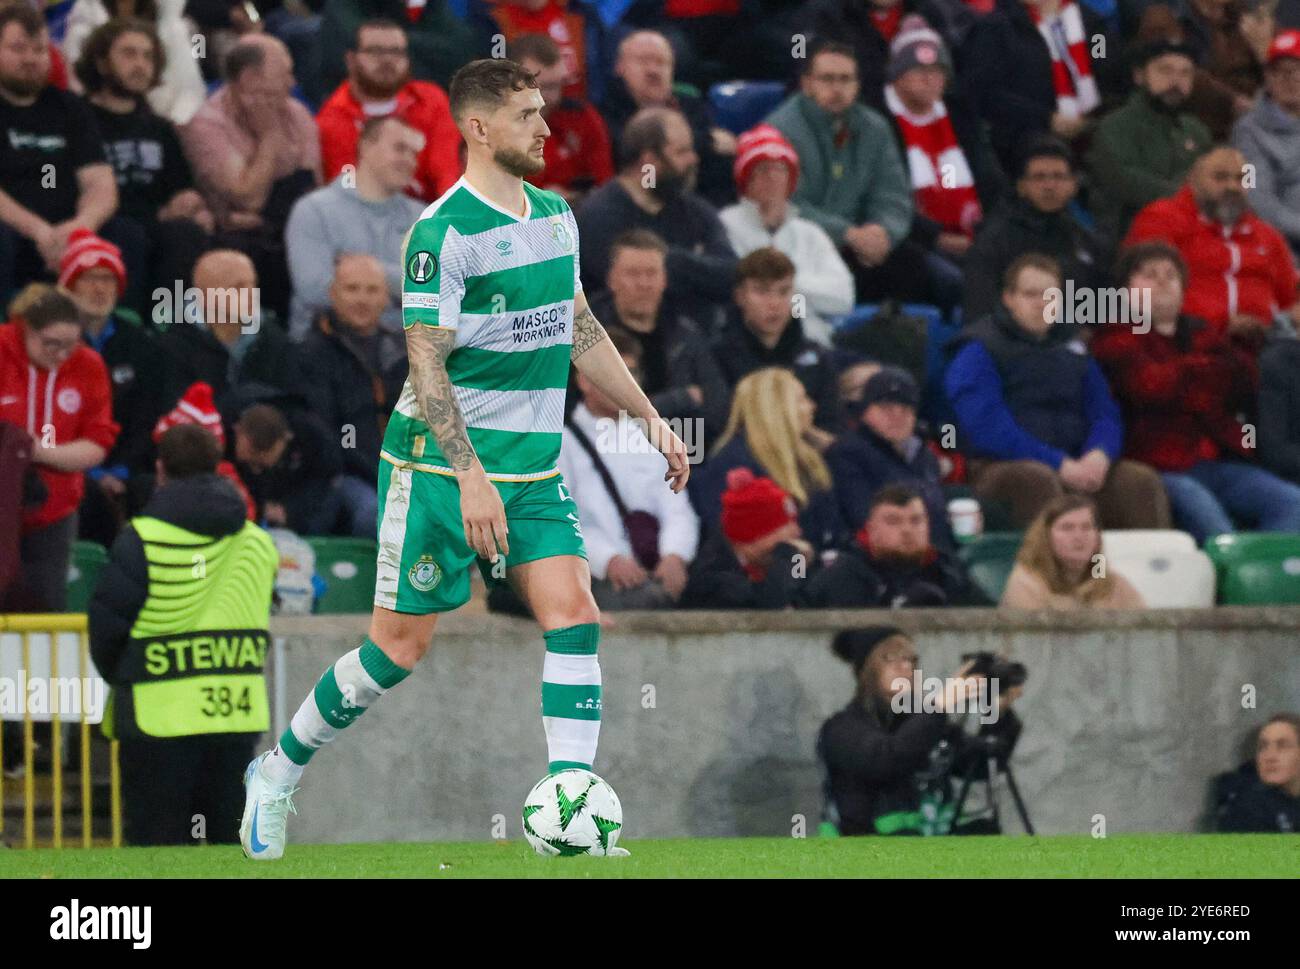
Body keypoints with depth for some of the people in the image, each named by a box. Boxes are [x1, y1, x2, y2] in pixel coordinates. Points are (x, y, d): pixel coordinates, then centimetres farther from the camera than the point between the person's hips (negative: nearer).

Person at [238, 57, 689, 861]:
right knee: (400, 646, 0)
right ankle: (279, 775, 21)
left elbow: (581, 329, 22)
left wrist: (649, 417, 20)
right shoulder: (443, 233, -15)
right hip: (440, 464, -6)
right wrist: (469, 476, -25)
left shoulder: (556, 215, 9)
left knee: (574, 616, -10)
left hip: (533, 465, 7)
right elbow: (426, 365, -18)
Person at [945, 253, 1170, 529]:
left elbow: (1105, 414, 15)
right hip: (1004, 468, -5)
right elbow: (987, 424, -12)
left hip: (1075, 467, 5)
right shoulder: (979, 350, 2)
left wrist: (1099, 454, -11)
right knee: (1040, 480, -40)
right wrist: (1059, 464, -20)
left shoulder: (1072, 348, 22)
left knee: (1142, 480, -21)